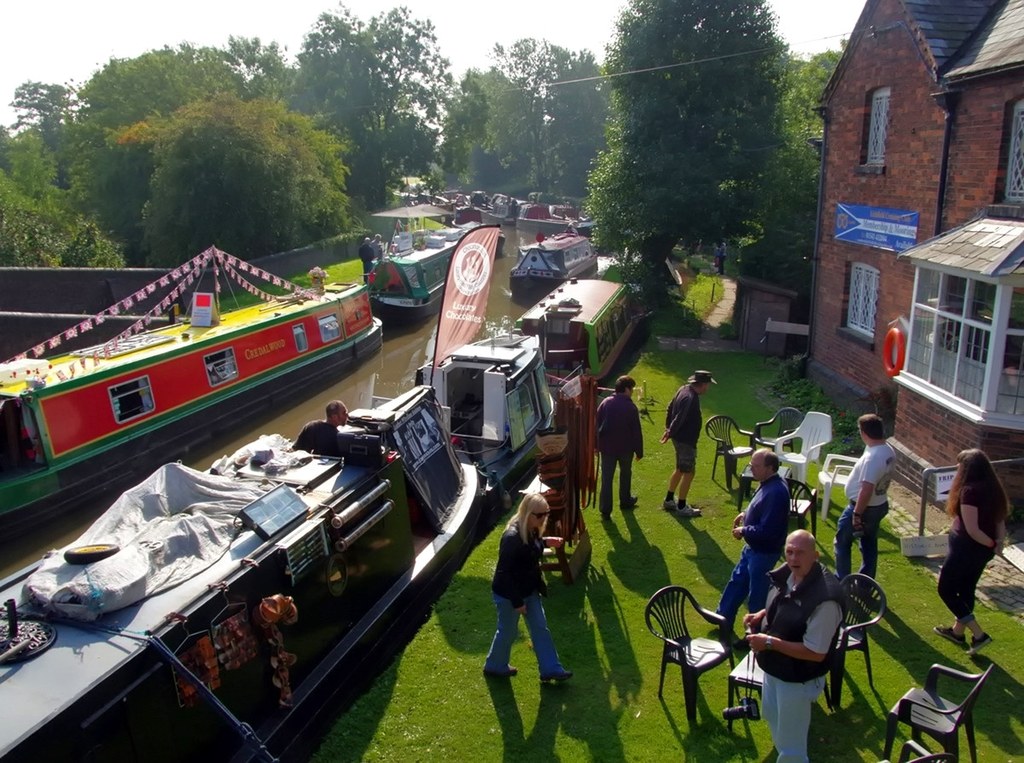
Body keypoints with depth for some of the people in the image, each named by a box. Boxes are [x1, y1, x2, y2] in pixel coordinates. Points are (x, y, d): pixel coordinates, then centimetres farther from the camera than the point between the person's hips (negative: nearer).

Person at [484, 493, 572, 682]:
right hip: (508, 594, -8)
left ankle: (550, 669, 28)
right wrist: (517, 602, -22)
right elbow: (504, 572, -28)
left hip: (529, 590, 8)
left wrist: (546, 542, -3)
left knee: (540, 627, 15)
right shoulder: (512, 537, -33)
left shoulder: (531, 530, -6)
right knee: (508, 631, 13)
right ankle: (495, 666, 38)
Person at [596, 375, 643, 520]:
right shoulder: (631, 407, -12)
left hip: (607, 447, 1)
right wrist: (639, 451, 1)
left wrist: (597, 444, 10)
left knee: (606, 478, 2)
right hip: (626, 447, -1)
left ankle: (605, 510, 0)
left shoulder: (605, 402, -4)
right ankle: (625, 501, 38)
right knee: (625, 474, 22)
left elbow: (597, 425, 0)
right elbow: (636, 431, -8)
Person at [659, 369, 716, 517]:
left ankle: (669, 500, 32)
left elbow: (670, 408, 14)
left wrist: (668, 428, 18)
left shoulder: (684, 389, 4)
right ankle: (682, 507, 13)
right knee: (688, 473, 2)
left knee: (680, 470, 21)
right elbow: (679, 418, -28)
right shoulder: (691, 398, -27)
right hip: (686, 440, -10)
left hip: (679, 438, 10)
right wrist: (670, 433, -13)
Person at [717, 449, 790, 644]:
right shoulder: (769, 483, 0)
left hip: (764, 553, -10)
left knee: (757, 594, 7)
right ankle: (723, 618, 42)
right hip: (753, 547, 10)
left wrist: (743, 531, -18)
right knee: (737, 581, 24)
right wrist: (746, 513, 5)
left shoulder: (776, 493, -31)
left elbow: (766, 531, -32)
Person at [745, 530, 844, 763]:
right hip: (774, 668, 9)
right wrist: (761, 615, -7)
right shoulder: (786, 574, -10)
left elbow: (816, 653, -29)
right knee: (771, 715, 33)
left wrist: (770, 643, -29)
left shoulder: (825, 599, -34)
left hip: (798, 679, -9)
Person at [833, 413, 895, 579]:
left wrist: (857, 514, -24)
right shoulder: (889, 451, -1)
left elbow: (867, 490, -32)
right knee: (869, 544, 20)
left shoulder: (872, 457, -31)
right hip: (879, 505, 9)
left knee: (842, 543, 9)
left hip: (863, 508, -9)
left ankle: (841, 582, 18)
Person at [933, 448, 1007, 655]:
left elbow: (972, 530, -25)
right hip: (983, 551, 9)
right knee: (966, 589, 23)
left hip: (965, 549, -8)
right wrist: (998, 541, -8)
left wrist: (991, 544, -10)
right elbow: (1000, 520, 5)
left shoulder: (970, 491, -24)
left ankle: (979, 634, 5)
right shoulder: (993, 489, 2)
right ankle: (958, 631, 38)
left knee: (946, 590, 8)